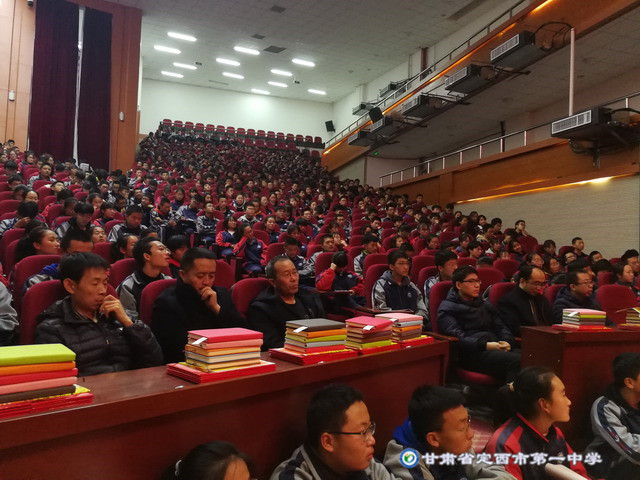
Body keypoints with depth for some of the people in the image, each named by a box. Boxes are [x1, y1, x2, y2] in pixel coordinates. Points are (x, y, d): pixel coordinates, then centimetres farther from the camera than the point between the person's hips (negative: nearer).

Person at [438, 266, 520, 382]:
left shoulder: (484, 305, 29)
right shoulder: (447, 308, 6)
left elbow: (501, 327, 23)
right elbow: (457, 337, -8)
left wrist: (507, 342, -1)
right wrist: (485, 345, -19)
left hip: (496, 348, 7)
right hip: (472, 353, -7)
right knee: (516, 360, -33)